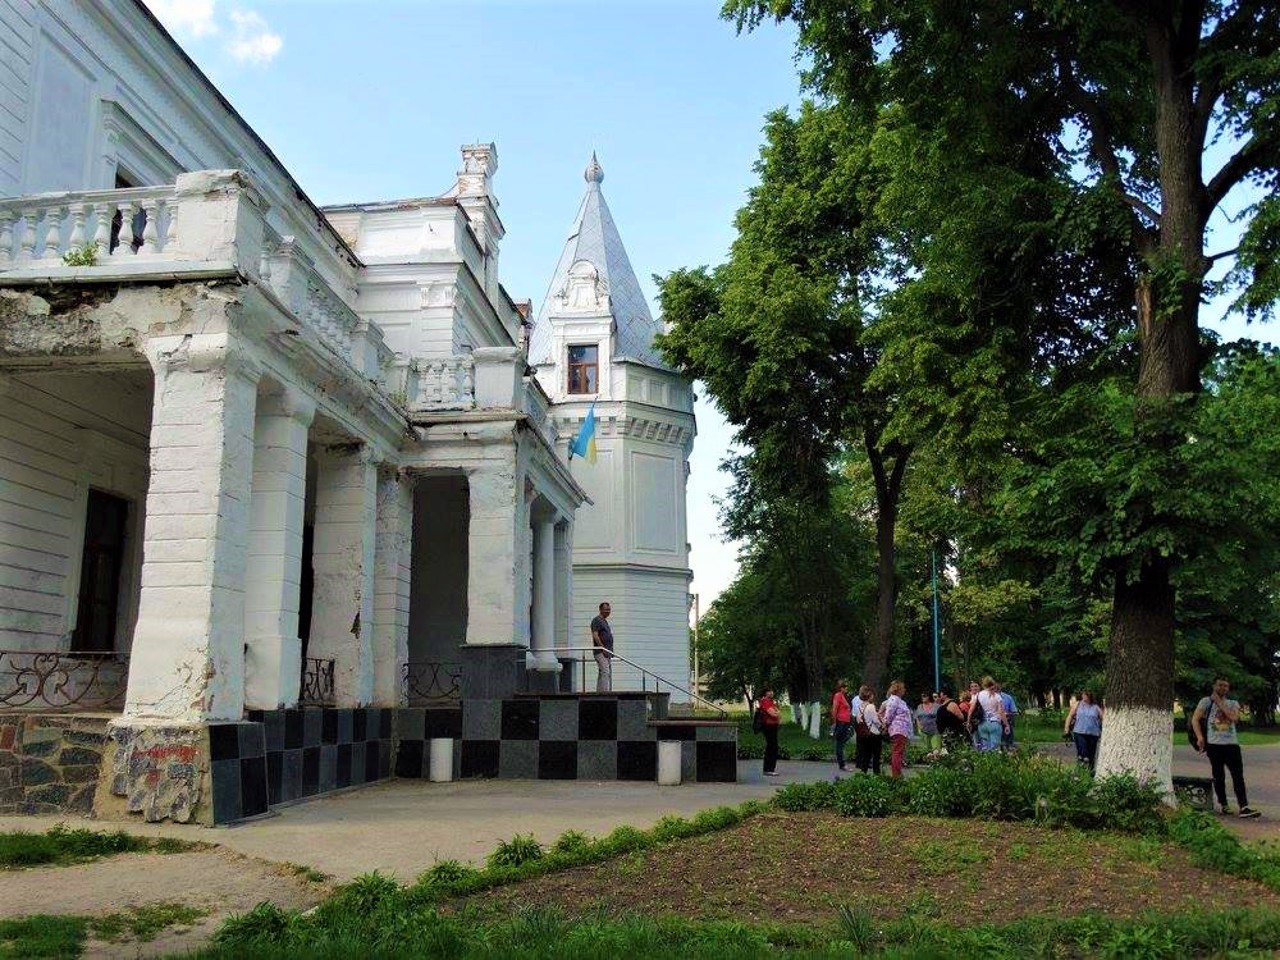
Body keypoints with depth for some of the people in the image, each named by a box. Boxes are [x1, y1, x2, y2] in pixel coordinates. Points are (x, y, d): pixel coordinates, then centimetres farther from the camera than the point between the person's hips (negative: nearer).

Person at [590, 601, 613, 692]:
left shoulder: (605, 621, 23)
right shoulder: (596, 620, -6)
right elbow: (595, 636, -16)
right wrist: (603, 648, -20)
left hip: (607, 653, 10)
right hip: (601, 652, -10)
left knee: (609, 673, 9)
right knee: (605, 672, -17)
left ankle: (599, 692, 11)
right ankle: (604, 692, -23)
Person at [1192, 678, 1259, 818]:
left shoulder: (1233, 703, 14)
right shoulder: (1206, 701, 6)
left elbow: (1234, 717, -8)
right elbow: (1195, 719, 0)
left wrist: (1219, 703, -6)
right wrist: (1200, 738, -10)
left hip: (1232, 744, 2)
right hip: (1214, 744, -2)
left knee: (1238, 776, -6)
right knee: (1219, 776, 5)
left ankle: (1244, 807, -10)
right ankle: (1223, 805, 15)